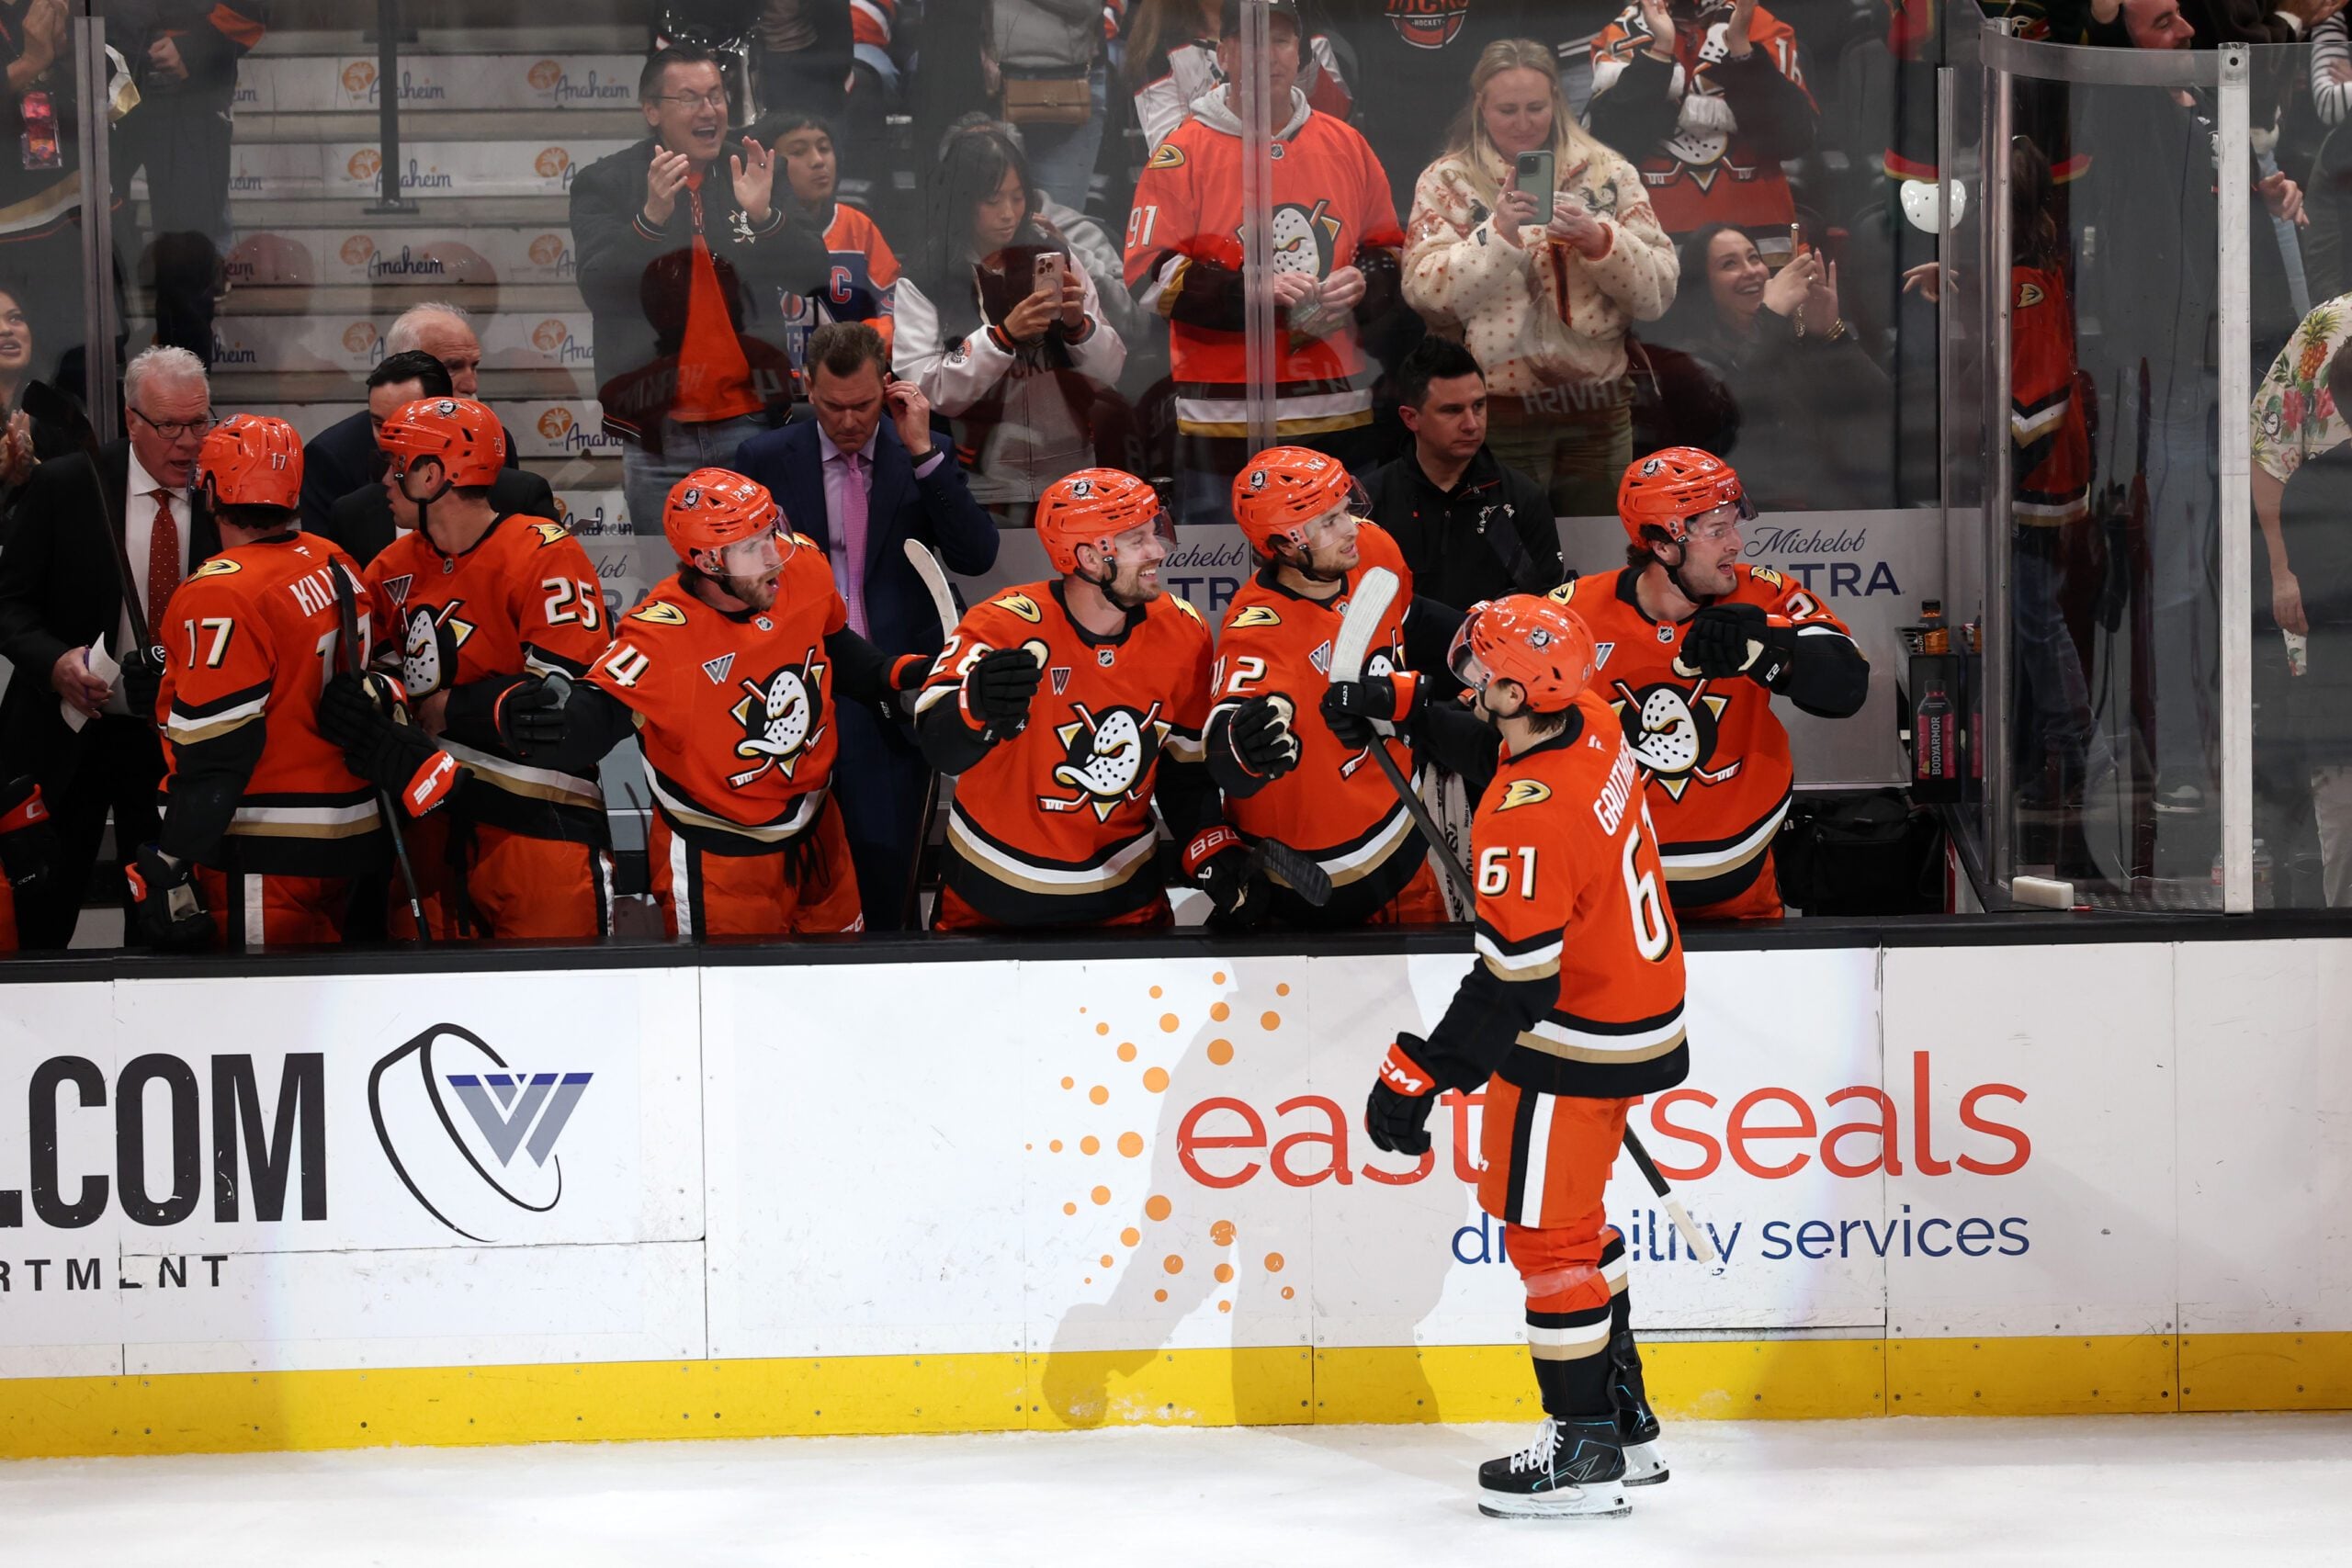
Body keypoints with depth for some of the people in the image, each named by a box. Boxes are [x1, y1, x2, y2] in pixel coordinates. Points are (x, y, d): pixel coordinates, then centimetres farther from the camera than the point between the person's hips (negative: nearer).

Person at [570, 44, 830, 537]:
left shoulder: (757, 172, 6)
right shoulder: (604, 184, -1)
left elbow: (814, 276, 0)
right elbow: (598, 290, -12)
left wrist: (764, 214, -19)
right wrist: (651, 218, -28)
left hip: (750, 426, 2)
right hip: (658, 436, -1)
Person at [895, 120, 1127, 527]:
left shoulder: (1055, 255, 4)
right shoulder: (924, 280, -6)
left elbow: (1109, 374, 4)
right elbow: (926, 392, -14)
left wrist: (1078, 324, -14)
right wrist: (1004, 336, -22)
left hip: (1071, 481, 3)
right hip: (982, 493, -3)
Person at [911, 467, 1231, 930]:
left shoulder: (1182, 633, -6)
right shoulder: (1004, 626, -22)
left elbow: (1185, 766, 7)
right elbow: (939, 744, -36)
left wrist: (1216, 853, -5)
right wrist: (978, 709, -56)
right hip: (992, 894, -3)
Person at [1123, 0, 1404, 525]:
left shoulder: (1346, 145, 11)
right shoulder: (1183, 152, -2)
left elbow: (1391, 251, 19)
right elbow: (1150, 274, -7)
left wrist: (1361, 284, -5)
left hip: (1339, 416, 4)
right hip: (1226, 418, -4)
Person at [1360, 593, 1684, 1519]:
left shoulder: (1528, 818, -30)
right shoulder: (1593, 725, -4)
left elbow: (1512, 985, -28)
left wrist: (1422, 1074, -22)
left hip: (1576, 1045, -10)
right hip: (1644, 1012, 10)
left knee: (1546, 1231, 1)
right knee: (1573, 1217, 21)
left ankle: (1584, 1453, 9)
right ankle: (1624, 1421, 30)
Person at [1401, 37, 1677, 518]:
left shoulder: (1608, 173, 7)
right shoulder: (1447, 181, 2)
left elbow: (1658, 292, 1)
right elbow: (1427, 292, -10)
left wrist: (1600, 241, -16)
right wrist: (1498, 233, -21)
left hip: (1599, 407, 2)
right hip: (1501, 411, -2)